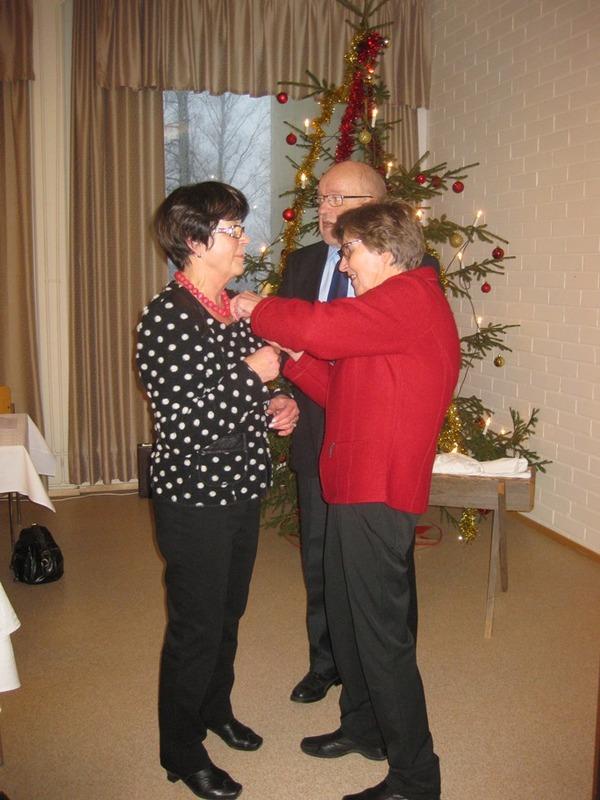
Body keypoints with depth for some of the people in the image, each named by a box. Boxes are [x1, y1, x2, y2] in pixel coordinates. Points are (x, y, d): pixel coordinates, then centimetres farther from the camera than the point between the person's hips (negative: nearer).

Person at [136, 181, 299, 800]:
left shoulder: (231, 308, 8)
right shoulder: (166, 316, -18)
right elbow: (180, 418, -25)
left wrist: (275, 407, 1)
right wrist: (251, 374, -21)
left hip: (241, 489, 8)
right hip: (195, 498, -8)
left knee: (228, 613, 22)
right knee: (196, 626, 6)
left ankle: (215, 709, 45)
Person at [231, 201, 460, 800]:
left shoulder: (410, 297, -13)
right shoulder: (400, 306, 20)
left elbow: (320, 327, -28)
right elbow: (346, 392, 17)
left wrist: (258, 309, -10)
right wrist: (295, 356, 5)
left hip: (378, 493, -10)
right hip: (355, 486, 10)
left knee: (381, 631, -1)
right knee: (346, 614, 21)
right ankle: (363, 727, 41)